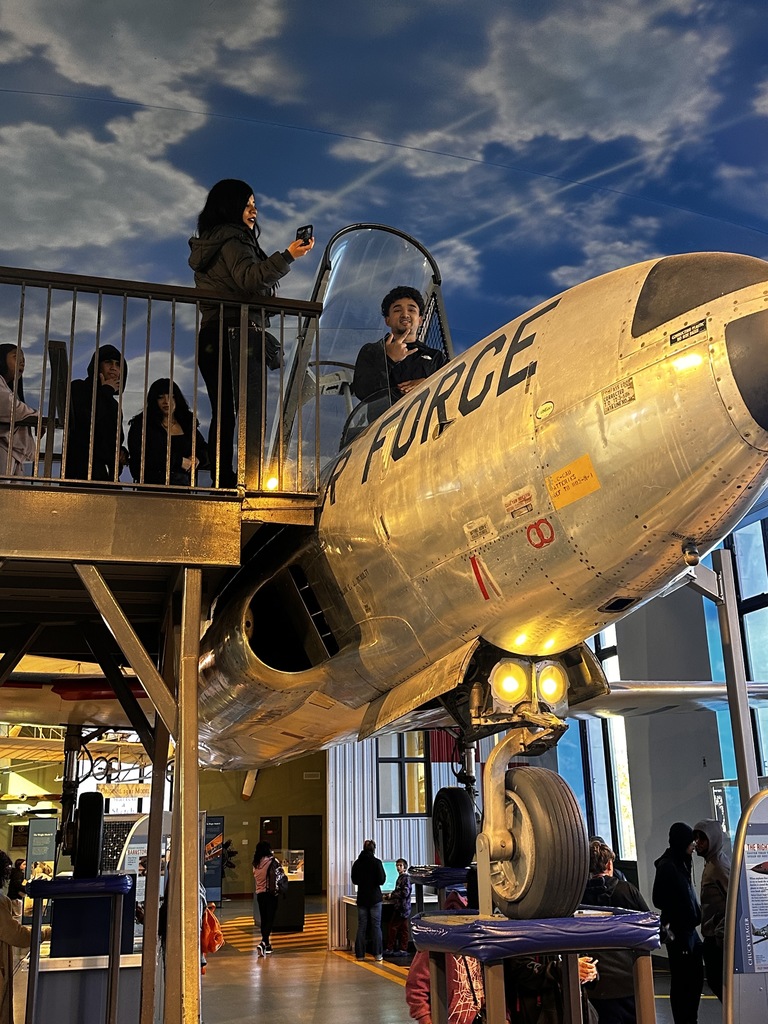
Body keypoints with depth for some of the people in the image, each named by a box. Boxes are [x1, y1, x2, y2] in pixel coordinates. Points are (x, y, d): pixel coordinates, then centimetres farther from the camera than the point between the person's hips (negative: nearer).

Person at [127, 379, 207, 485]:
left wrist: (197, 457, 5)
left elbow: (203, 449, 31)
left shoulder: (188, 424, 18)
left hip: (183, 484, 4)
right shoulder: (141, 424, 6)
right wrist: (179, 461, -5)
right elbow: (140, 457, -6)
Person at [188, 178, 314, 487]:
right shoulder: (232, 239, -5)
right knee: (251, 413, -13)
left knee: (223, 413, 7)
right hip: (236, 336, -9)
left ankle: (222, 480, 7)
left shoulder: (206, 245, 23)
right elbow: (250, 279, -23)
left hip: (210, 337, 10)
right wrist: (288, 256, -29)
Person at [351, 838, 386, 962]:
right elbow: (381, 880, -12)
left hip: (362, 898, 3)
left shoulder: (357, 863, 2)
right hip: (375, 897, -3)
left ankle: (360, 954, 7)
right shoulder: (376, 862, -11)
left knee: (361, 926, 7)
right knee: (376, 926, 3)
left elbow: (354, 880, 10)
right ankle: (378, 954, 2)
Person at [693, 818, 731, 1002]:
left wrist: (721, 932, -21)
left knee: (719, 981, -3)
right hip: (712, 936, 9)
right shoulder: (710, 862, 12)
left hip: (719, 938, -9)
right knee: (714, 980, 14)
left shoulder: (720, 865, -16)